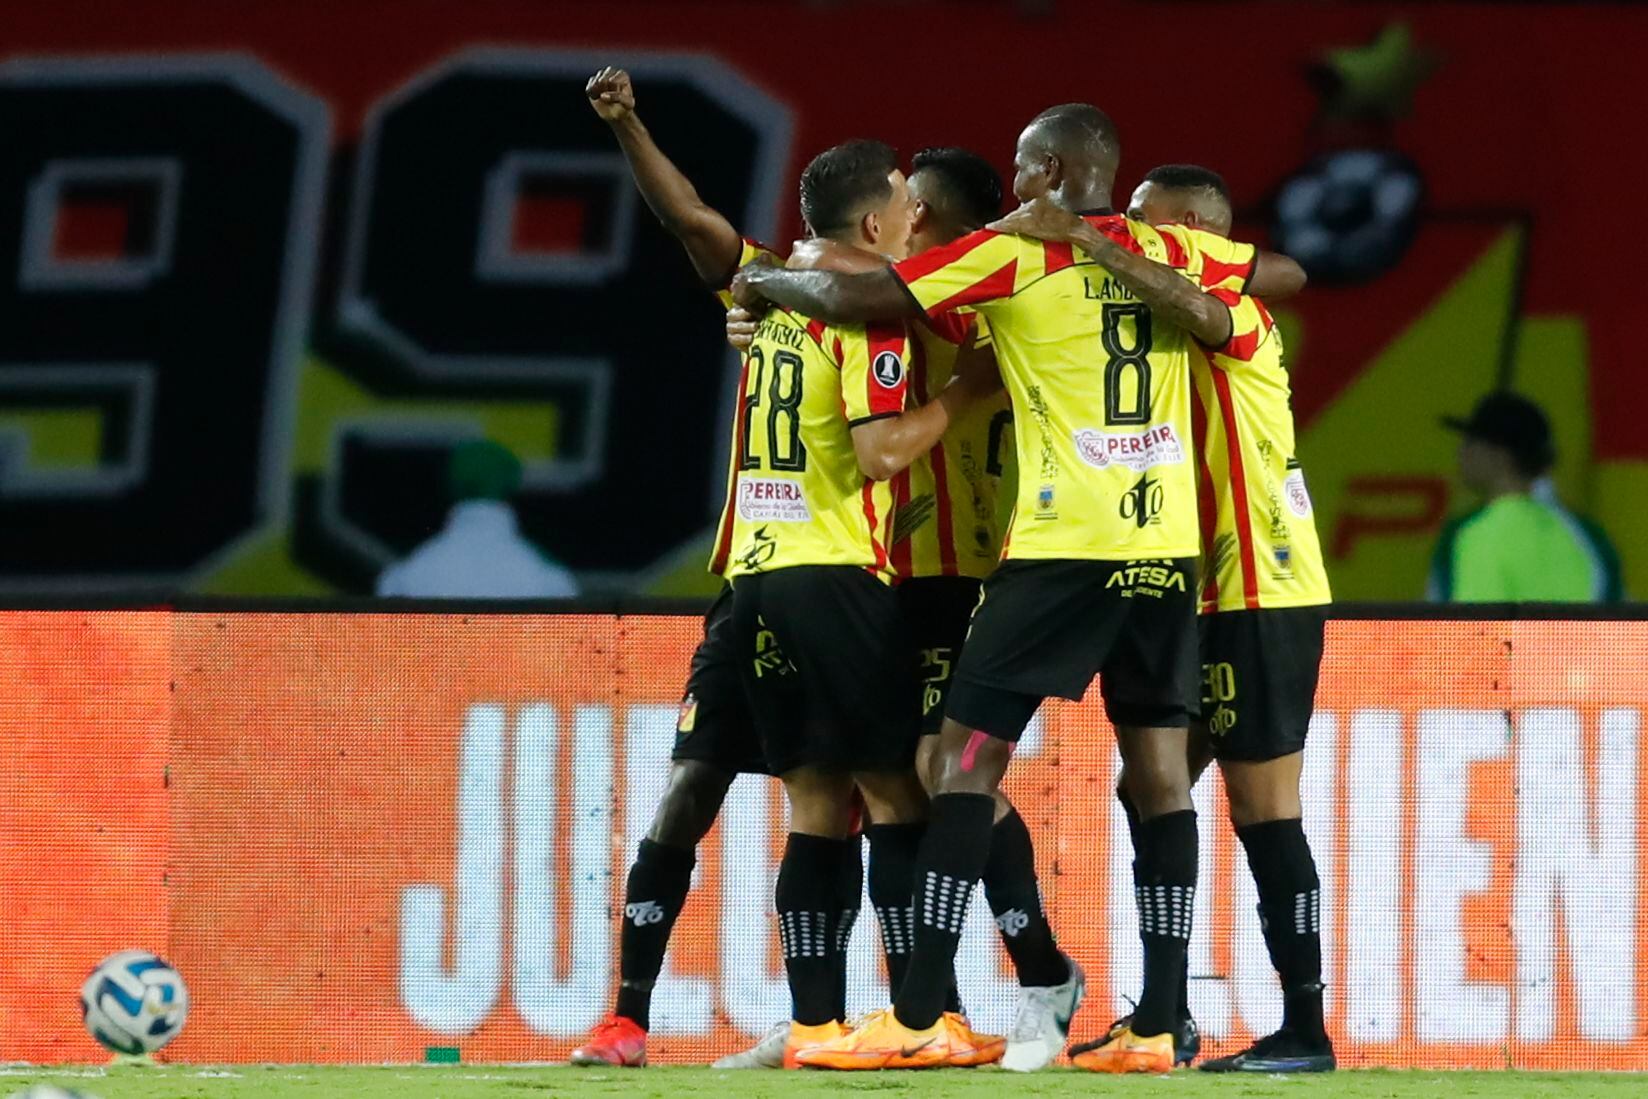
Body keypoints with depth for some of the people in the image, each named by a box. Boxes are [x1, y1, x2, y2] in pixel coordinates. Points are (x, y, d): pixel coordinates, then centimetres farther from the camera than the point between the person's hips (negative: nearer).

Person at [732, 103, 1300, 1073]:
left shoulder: (1013, 255, -1)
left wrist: (764, 283, 18)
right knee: (1160, 769, 6)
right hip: (1167, 546, 5)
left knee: (969, 754, -1)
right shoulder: (1173, 255, 12)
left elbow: (854, 298, 0)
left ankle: (917, 1019, -5)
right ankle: (1157, 1025, 2)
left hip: (1066, 545, -5)